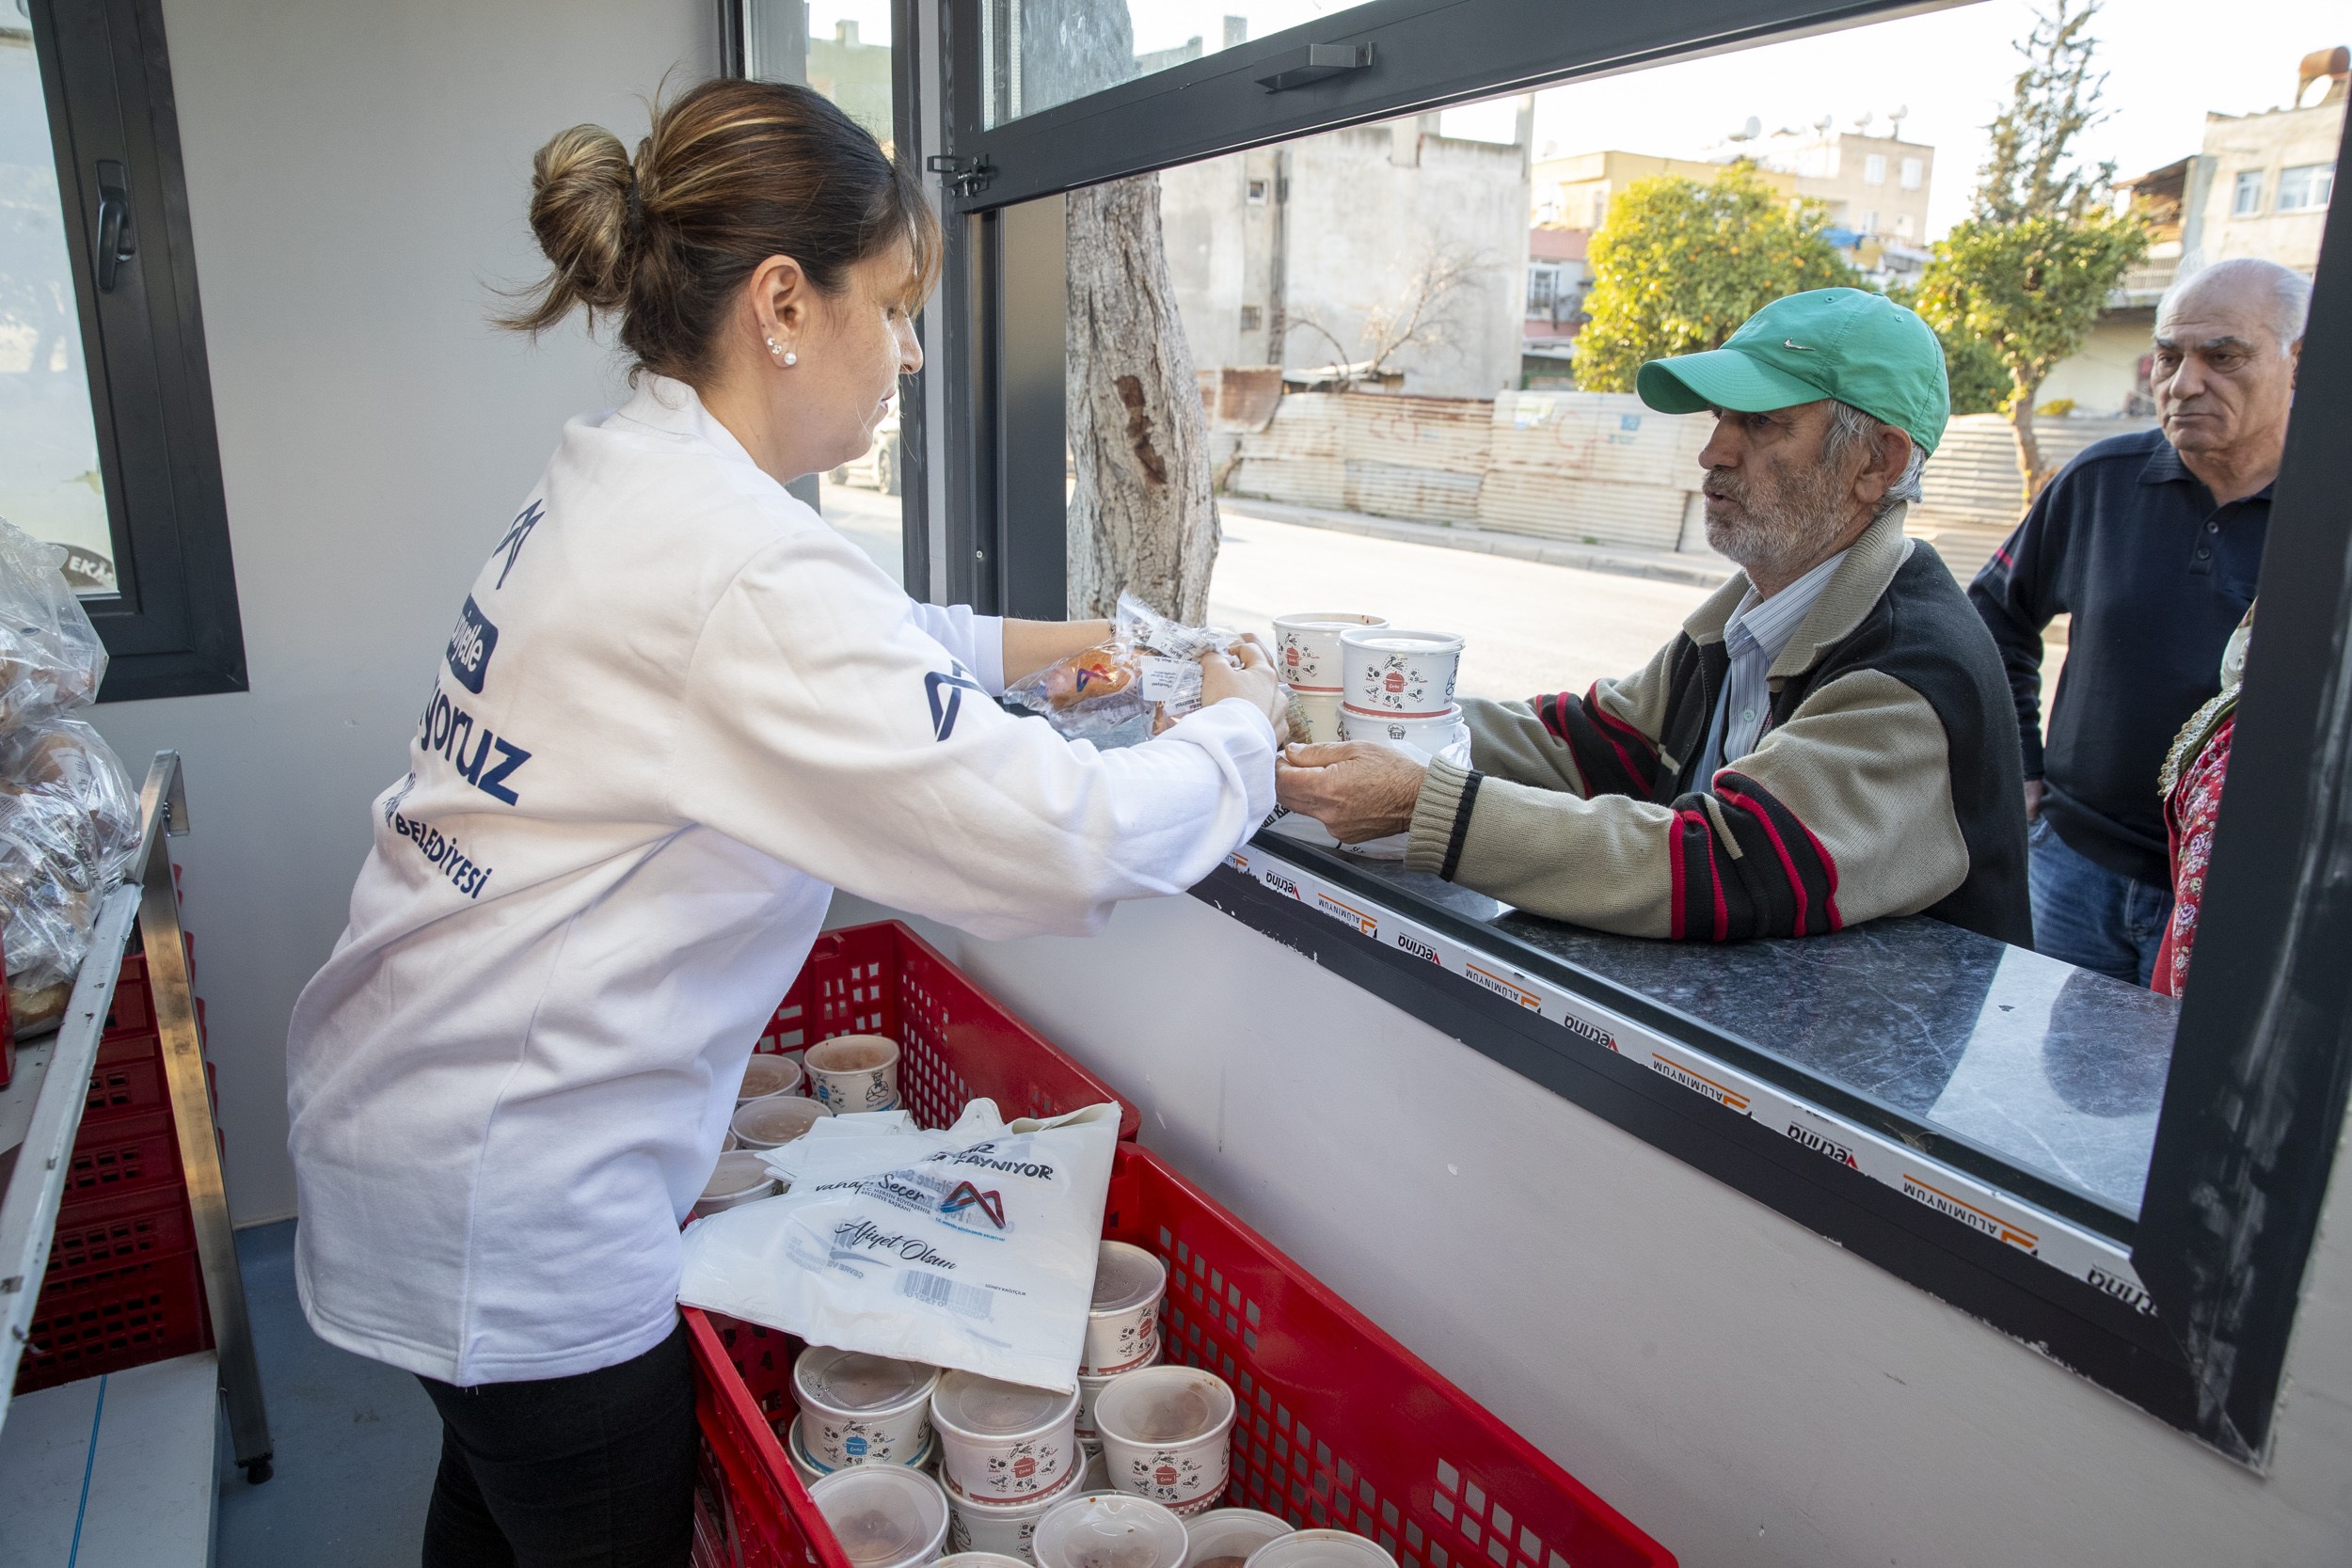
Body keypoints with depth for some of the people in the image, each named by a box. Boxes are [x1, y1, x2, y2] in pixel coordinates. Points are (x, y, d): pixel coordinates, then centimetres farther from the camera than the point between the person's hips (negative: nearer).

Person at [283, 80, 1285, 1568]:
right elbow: (1070, 846, -30)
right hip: (513, 1213, -9)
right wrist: (1238, 728, -12)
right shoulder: (738, 569, -29)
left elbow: (874, 640, 19)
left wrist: (1046, 642, 10)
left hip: (413, 1104, 9)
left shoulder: (615, 480, 2)